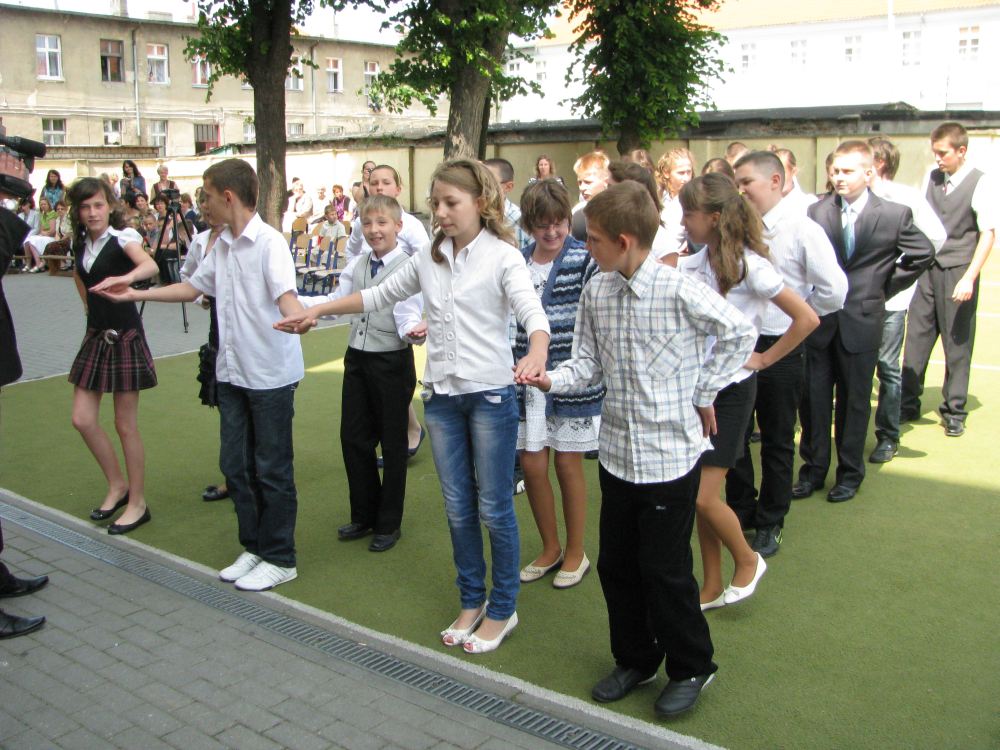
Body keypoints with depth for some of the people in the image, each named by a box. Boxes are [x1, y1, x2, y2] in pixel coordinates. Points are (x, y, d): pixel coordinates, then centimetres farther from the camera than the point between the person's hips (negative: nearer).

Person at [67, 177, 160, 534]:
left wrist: (125, 278, -55)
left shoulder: (122, 238, -12)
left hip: (125, 336, -6)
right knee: (82, 419, 4)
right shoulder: (81, 244, 7)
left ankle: (137, 502, 12)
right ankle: (118, 485, 22)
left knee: (125, 425, 0)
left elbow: (151, 266, -34)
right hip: (95, 335, 7)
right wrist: (89, 303, 14)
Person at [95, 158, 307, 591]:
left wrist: (295, 316, -52)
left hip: (269, 373, -8)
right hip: (232, 371, 8)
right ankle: (254, 547, 29)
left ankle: (280, 559, 16)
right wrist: (134, 295, 21)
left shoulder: (269, 242, -15)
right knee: (235, 464, 14)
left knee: (271, 469, 2)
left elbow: (285, 293, -29)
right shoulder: (222, 246, 10)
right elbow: (193, 287, 22)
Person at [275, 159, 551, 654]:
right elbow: (379, 296, 19)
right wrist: (316, 312, 18)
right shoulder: (428, 259, 7)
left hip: (490, 393, -5)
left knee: (494, 507, 4)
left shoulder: (502, 256, -9)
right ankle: (472, 600, 29)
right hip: (441, 394, 5)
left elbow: (532, 312, -23)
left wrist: (536, 354, -45)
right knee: (457, 507, 13)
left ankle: (503, 609, 20)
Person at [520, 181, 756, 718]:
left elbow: (739, 334, -5)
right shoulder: (595, 293, 0)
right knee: (616, 563, 15)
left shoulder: (679, 290, -16)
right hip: (617, 450, 6)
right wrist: (553, 379, -14)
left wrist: (702, 393, -3)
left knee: (665, 568, 4)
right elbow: (590, 362, 5)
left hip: (670, 451, -6)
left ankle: (691, 667, 28)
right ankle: (635, 659, 36)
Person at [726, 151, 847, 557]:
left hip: (780, 349, -4)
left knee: (777, 441, 11)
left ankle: (769, 523, 29)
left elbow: (834, 291, -15)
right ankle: (740, 510, 35)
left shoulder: (802, 230, -12)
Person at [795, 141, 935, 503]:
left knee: (854, 401, 8)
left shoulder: (895, 215, -3)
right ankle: (813, 468, 21)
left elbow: (923, 253, 8)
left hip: (861, 320, -2)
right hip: (819, 319, 2)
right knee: (813, 398, 6)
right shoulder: (817, 211, 2)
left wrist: (887, 285, 5)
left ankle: (850, 473, 23)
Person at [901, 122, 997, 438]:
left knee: (957, 343, 5)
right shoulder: (931, 178, 6)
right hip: (927, 268, 4)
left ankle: (954, 412, 18)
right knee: (917, 337, 7)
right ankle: (907, 404, 19)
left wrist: (968, 278, -18)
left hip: (957, 272, -4)